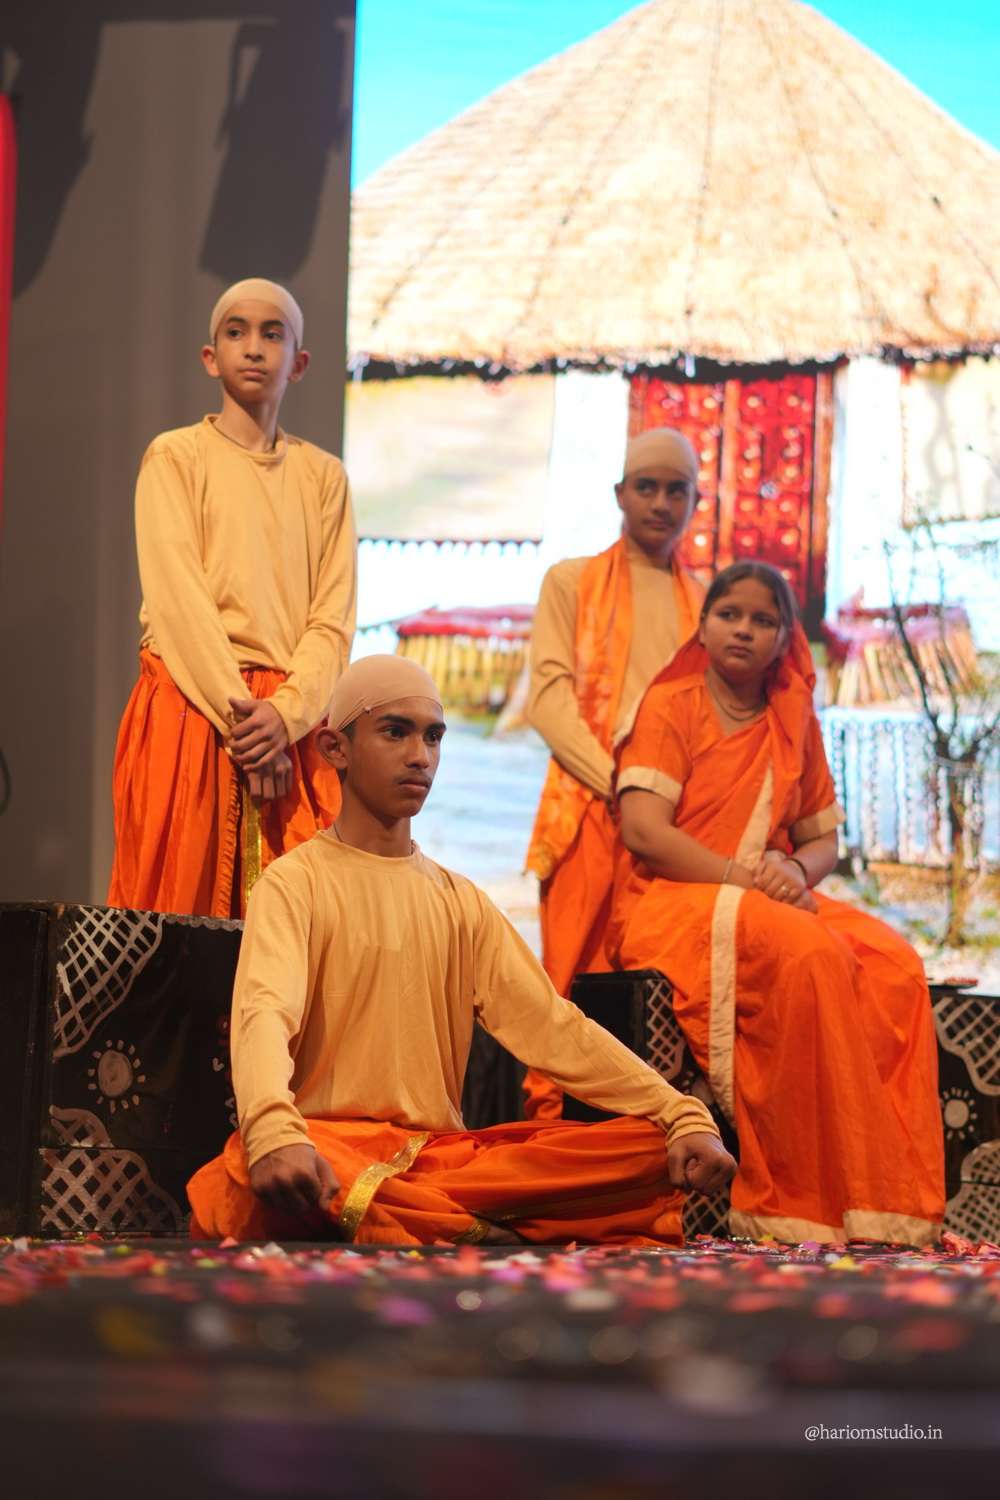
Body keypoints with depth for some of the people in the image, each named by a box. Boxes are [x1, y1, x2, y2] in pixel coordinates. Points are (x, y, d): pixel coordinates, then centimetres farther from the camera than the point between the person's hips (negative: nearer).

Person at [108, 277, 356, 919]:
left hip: (295, 717, 2)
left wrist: (284, 713, -13)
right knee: (182, 898, -8)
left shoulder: (324, 475, 14)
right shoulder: (175, 456, 6)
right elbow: (178, 601, -5)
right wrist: (238, 713, -15)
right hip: (191, 712, -2)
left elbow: (334, 620, 4)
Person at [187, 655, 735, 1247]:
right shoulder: (295, 882, 2)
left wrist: (684, 1116, -6)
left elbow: (551, 1024, 10)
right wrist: (275, 1131, -40)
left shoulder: (460, 900, 20)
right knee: (261, 1171, -41)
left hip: (441, 1148, 6)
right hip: (332, 1146, -5)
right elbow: (264, 1013, -17)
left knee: (653, 1150, -16)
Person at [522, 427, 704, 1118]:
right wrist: (619, 784, -12)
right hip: (590, 806, -2)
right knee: (580, 982, -9)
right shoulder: (572, 582, 11)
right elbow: (551, 700, 1)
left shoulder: (706, 600, 18)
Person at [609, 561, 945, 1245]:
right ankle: (812, 1205, -34)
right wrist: (744, 878, -17)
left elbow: (824, 838, 18)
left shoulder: (794, 721, 18)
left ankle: (893, 1206, -29)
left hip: (772, 901, 6)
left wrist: (796, 871, -7)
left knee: (896, 966, -24)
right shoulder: (670, 706, 2)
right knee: (812, 955, -35)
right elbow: (643, 830, -11)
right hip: (672, 901, -5)